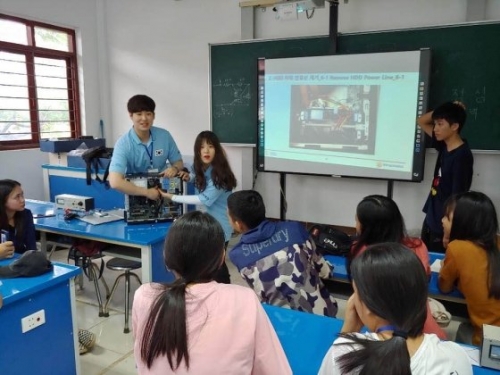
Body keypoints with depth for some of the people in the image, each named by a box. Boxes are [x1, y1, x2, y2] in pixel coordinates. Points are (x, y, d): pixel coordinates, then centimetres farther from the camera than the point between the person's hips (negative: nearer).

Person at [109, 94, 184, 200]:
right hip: (137, 195, -1)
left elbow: (179, 162, 7)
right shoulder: (123, 143, -15)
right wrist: (146, 192, -26)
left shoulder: (164, 136, -5)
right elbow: (115, 182, -25)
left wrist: (175, 168, -15)